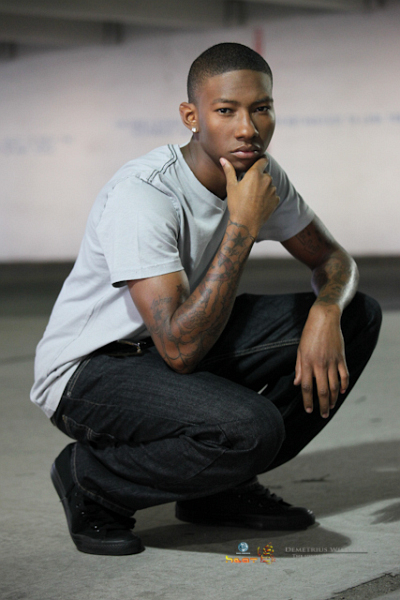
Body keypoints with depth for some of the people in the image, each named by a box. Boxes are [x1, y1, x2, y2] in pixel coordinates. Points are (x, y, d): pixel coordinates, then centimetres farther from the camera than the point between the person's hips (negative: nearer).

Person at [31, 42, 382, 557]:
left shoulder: (261, 174, -5)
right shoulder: (142, 195, -29)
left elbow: (333, 258, 8)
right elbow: (181, 350, -34)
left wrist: (326, 312, -17)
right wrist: (243, 225, -32)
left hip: (182, 343, 8)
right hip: (88, 372, -8)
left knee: (356, 315, -2)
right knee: (249, 427, -36)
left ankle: (222, 486, 5)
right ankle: (90, 478, -6)